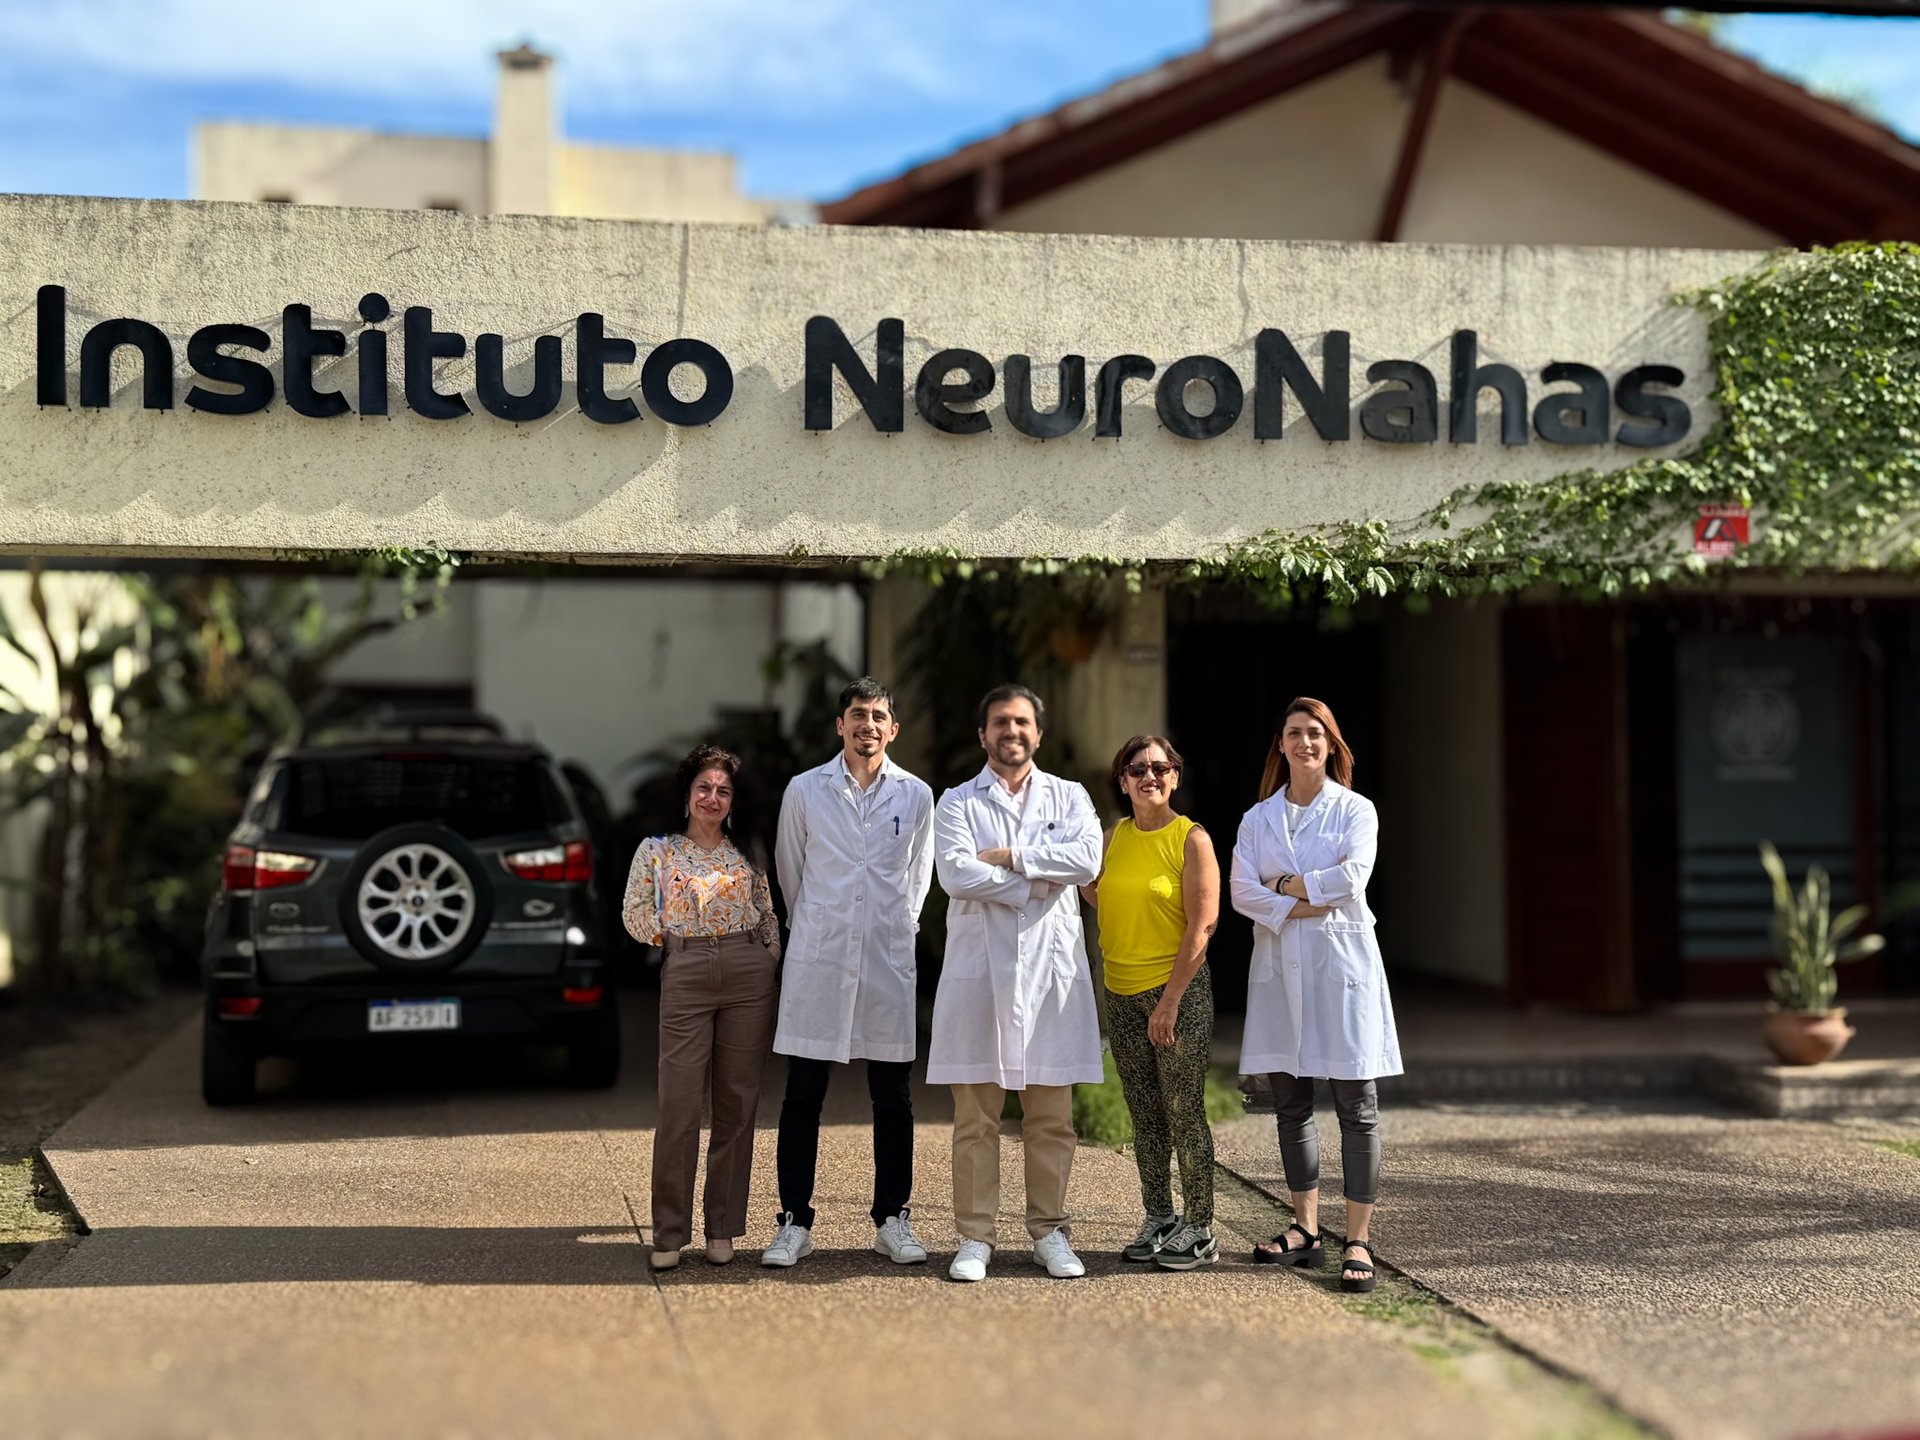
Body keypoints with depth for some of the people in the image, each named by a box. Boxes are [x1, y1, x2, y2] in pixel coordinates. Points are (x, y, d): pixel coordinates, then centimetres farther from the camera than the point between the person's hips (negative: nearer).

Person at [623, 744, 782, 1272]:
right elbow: (635, 913, 12)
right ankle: (669, 1235, 0)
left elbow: (769, 916, 17)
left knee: (737, 1103, 2)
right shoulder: (656, 850, 8)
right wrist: (673, 937, 7)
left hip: (748, 975, 2)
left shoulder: (746, 854, 13)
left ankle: (723, 1229, 11)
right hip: (685, 975, -2)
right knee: (679, 1104, -7)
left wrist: (769, 963, 7)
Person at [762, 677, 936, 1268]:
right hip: (818, 956, -1)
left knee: (893, 1098, 5)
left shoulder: (916, 795, 5)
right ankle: (794, 1223, 8)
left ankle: (893, 1219, 15)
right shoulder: (804, 790, 2)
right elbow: (790, 870, 12)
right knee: (802, 1096, 1)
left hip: (888, 958, 1)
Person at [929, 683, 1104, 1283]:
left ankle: (1048, 1231, 14)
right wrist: (1035, 884, -8)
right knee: (975, 1116, 0)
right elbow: (956, 874, -9)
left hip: (1052, 968, 1)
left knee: (1052, 1116, 4)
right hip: (979, 968, -1)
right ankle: (974, 1238, 7)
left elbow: (1087, 859, -8)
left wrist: (1007, 857, -9)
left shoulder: (1069, 797, 12)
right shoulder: (957, 802, 8)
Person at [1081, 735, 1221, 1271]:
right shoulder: (1114, 838, 9)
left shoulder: (1191, 839, -7)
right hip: (1122, 994, 6)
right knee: (1145, 1115, 10)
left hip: (1180, 989, -6)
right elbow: (1096, 892, 22)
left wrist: (1170, 1000, -16)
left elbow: (1203, 924, -12)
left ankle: (1200, 1231, 5)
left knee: (1184, 1111, -3)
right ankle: (1159, 1220, 20)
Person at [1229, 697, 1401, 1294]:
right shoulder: (1258, 818, 11)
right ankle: (1306, 1231, 17)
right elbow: (1241, 891, -3)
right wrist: (1301, 907, -14)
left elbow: (1352, 875, -14)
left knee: (1356, 1105, -4)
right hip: (1280, 968, 3)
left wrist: (1285, 884, -6)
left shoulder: (1355, 811, 3)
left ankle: (1358, 1242, -3)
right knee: (1290, 1104, 7)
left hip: (1342, 964, -3)